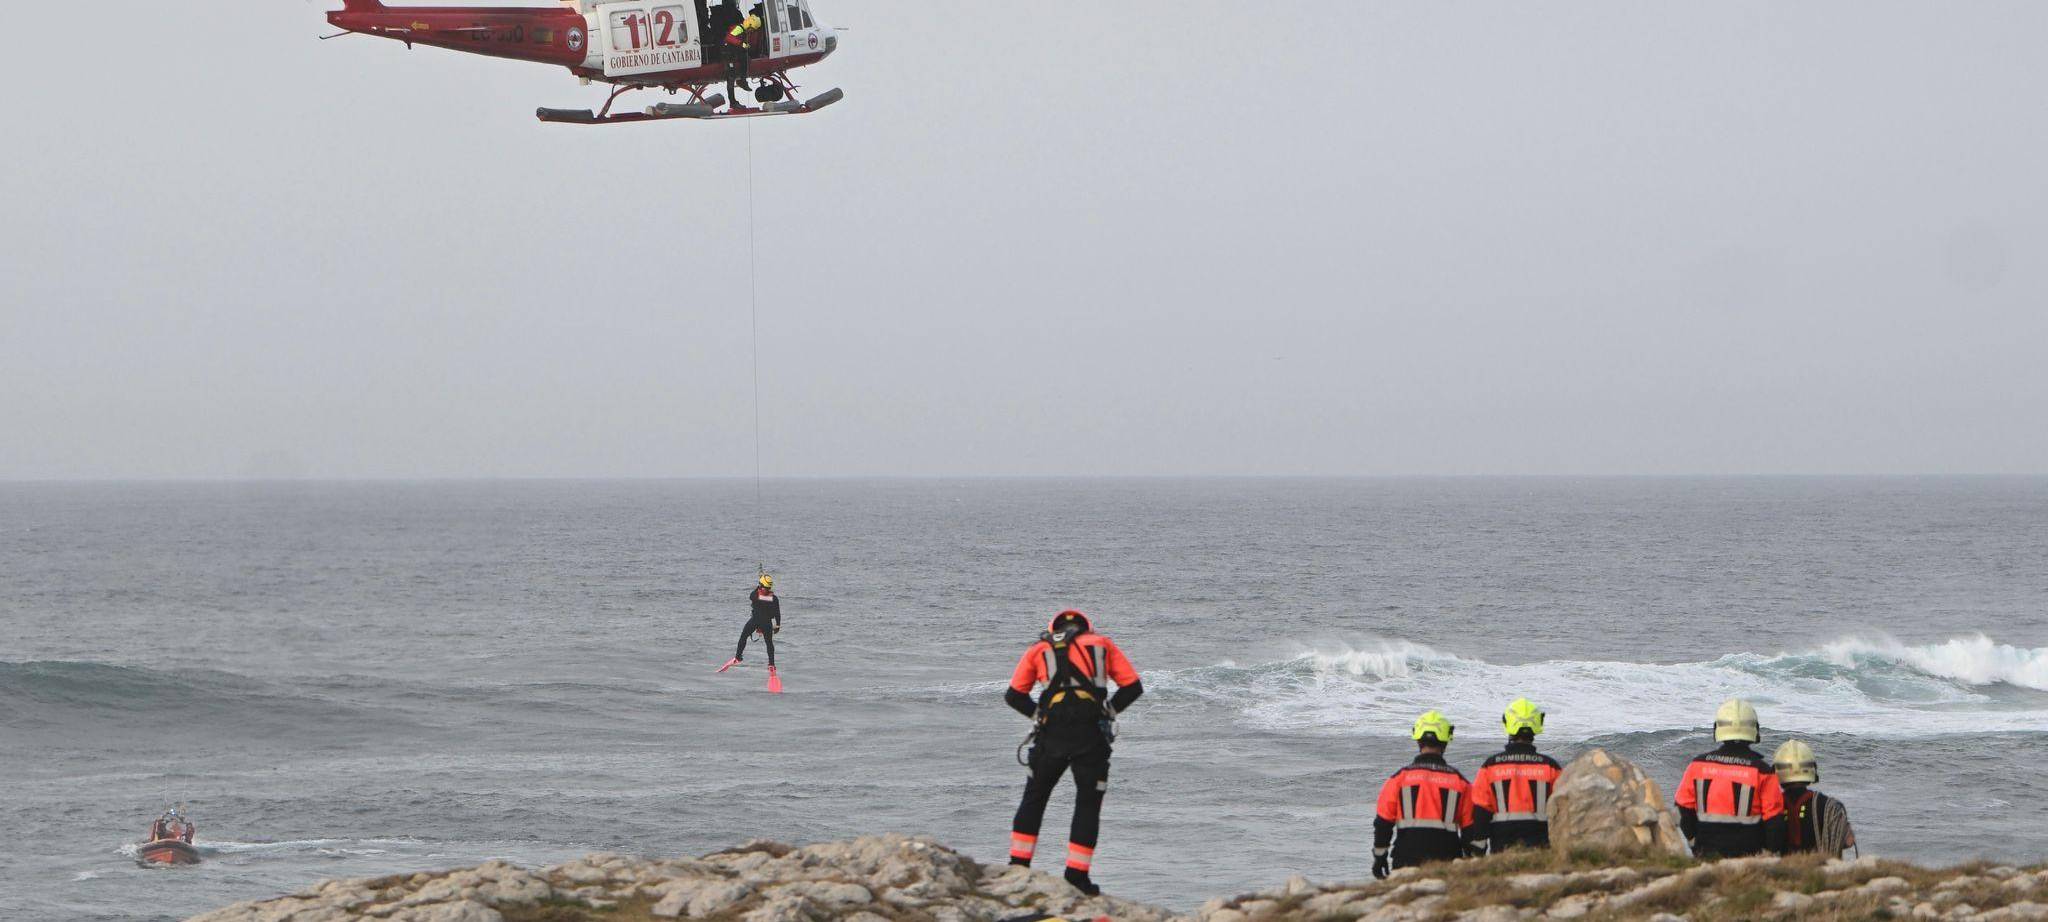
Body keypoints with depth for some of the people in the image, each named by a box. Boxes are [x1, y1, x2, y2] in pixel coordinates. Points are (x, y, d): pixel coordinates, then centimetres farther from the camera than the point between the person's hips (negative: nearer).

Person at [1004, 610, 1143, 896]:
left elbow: (1014, 696, 12)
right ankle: (1077, 876, 6)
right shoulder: (1103, 645, 18)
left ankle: (1018, 866, 16)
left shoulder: (1040, 649, 19)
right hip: (1091, 736, -1)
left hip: (1051, 734, 1)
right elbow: (1133, 687, 11)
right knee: (1088, 805, 9)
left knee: (1034, 798, 17)